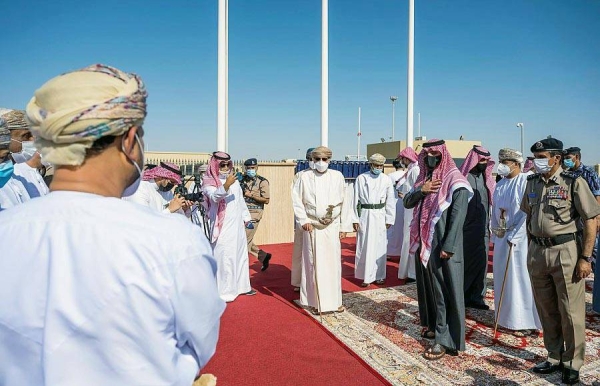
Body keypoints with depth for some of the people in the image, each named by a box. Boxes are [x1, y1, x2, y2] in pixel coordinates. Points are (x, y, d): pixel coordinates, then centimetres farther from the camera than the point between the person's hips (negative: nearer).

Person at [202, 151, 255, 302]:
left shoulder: (235, 181, 13)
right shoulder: (210, 183, -9)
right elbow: (215, 196, -30)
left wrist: (246, 217, 25)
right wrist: (226, 185, -45)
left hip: (237, 225, 7)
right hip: (223, 227, -7)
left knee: (241, 255, 15)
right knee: (224, 258, -8)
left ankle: (241, 285, 28)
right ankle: (224, 292, 0)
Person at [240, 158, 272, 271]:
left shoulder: (262, 181, -5)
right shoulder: (243, 180, 12)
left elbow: (266, 200, -11)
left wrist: (251, 195, -16)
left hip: (254, 214, -7)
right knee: (247, 241, 10)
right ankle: (263, 256, 27)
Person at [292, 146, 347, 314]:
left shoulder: (338, 176, 2)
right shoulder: (305, 177, -1)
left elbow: (344, 202, 5)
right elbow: (297, 200, 1)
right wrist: (304, 221, -7)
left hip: (332, 226, 1)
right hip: (312, 227, -1)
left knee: (333, 263, 5)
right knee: (313, 264, 4)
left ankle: (334, 300, 18)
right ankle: (314, 301, 16)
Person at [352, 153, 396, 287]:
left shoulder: (387, 180, 2)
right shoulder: (361, 178, -1)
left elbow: (390, 201, 5)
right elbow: (355, 199, 0)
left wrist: (389, 219, 2)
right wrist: (355, 219, -2)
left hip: (380, 216, 1)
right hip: (364, 215, -1)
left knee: (379, 247, 7)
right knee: (364, 247, 3)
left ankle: (379, 275, 20)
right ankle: (366, 277, 13)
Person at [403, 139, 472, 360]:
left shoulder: (455, 180, -11)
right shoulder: (424, 178, 12)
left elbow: (458, 216, -16)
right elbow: (407, 202, 9)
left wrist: (448, 247, -21)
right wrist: (421, 190, -10)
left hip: (442, 246, -7)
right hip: (424, 244, 8)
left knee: (444, 290, -1)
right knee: (427, 286, 17)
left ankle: (444, 339, 5)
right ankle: (432, 325, 33)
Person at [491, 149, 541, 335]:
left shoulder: (526, 182, -12)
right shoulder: (500, 185, 10)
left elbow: (527, 212, -17)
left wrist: (514, 236, -17)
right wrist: (496, 234, 13)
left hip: (520, 237, -7)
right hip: (502, 237, 7)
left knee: (520, 278, -2)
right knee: (502, 277, 13)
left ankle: (526, 322, 11)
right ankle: (507, 317, 27)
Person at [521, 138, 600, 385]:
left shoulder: (574, 183, -9)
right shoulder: (532, 182, 7)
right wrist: (531, 250, 13)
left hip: (565, 251, -5)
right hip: (537, 253, 5)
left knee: (570, 311, 4)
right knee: (546, 310, 15)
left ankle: (572, 363, 21)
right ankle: (554, 357, 31)